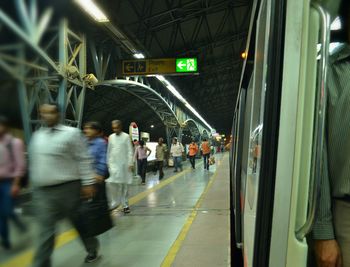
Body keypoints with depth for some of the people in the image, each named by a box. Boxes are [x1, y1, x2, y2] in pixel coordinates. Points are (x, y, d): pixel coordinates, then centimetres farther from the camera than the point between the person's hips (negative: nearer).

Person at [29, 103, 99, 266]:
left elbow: (84, 160, -9)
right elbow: (34, 162, 18)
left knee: (79, 223, 13)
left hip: (67, 188, -4)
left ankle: (92, 249, 38)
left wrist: (88, 183, -13)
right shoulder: (37, 136, 11)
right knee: (45, 232, 2)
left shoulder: (71, 133, -7)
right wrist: (35, 184, 19)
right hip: (42, 192, 4)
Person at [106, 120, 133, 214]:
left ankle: (125, 204, 12)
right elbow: (108, 151, 11)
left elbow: (130, 151, -4)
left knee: (124, 185, 3)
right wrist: (107, 163, 8)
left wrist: (131, 163, -11)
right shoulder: (111, 137, 8)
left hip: (124, 164, -2)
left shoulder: (126, 136, -2)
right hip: (113, 164, 2)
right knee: (111, 183, -11)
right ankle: (114, 202, 4)